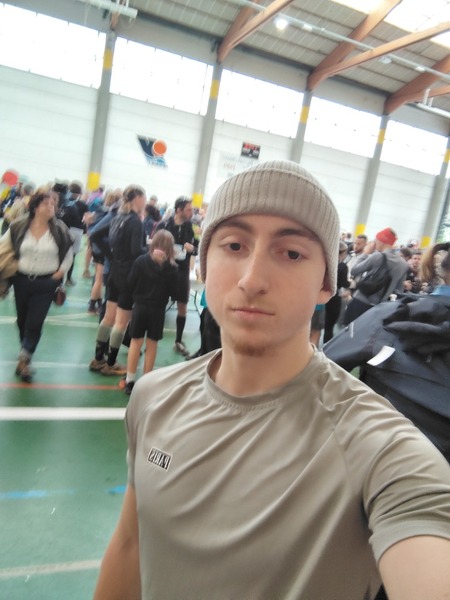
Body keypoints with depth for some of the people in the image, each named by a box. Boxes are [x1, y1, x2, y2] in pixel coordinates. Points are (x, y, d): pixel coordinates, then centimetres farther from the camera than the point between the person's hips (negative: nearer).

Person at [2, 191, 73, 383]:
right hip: (22, 280, 2)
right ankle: (26, 351, 41)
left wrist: (60, 273, -4)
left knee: (35, 322, -5)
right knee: (22, 320, 17)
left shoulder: (59, 229, -6)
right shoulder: (18, 226, -5)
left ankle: (24, 361, 7)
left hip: (46, 283, -2)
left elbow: (68, 254, 5)